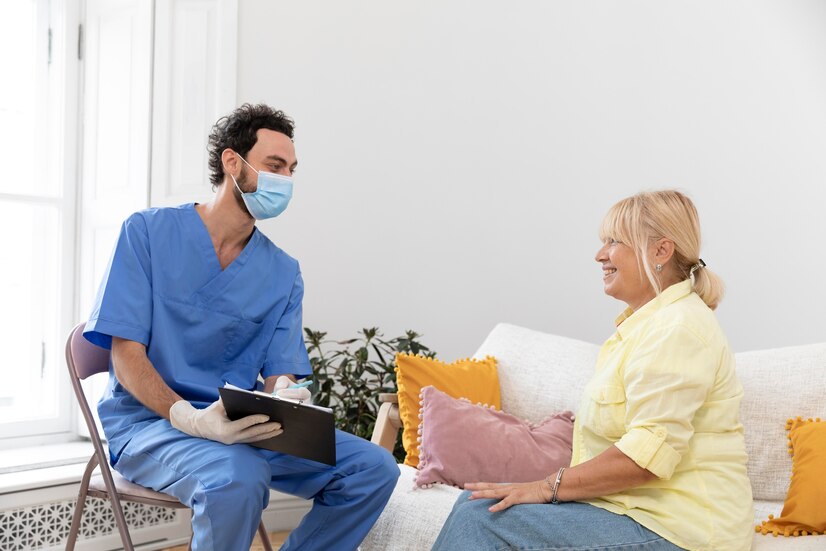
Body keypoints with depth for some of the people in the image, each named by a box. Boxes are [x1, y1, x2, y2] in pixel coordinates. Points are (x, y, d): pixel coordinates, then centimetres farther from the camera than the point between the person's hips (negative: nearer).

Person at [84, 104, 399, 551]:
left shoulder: (283, 273, 9)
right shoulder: (148, 232, -3)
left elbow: (279, 375, 5)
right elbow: (127, 356, -9)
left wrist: (285, 398, -22)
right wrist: (190, 417, -27)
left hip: (241, 427, 5)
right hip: (148, 421, -4)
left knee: (373, 468, -13)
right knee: (238, 478, -37)